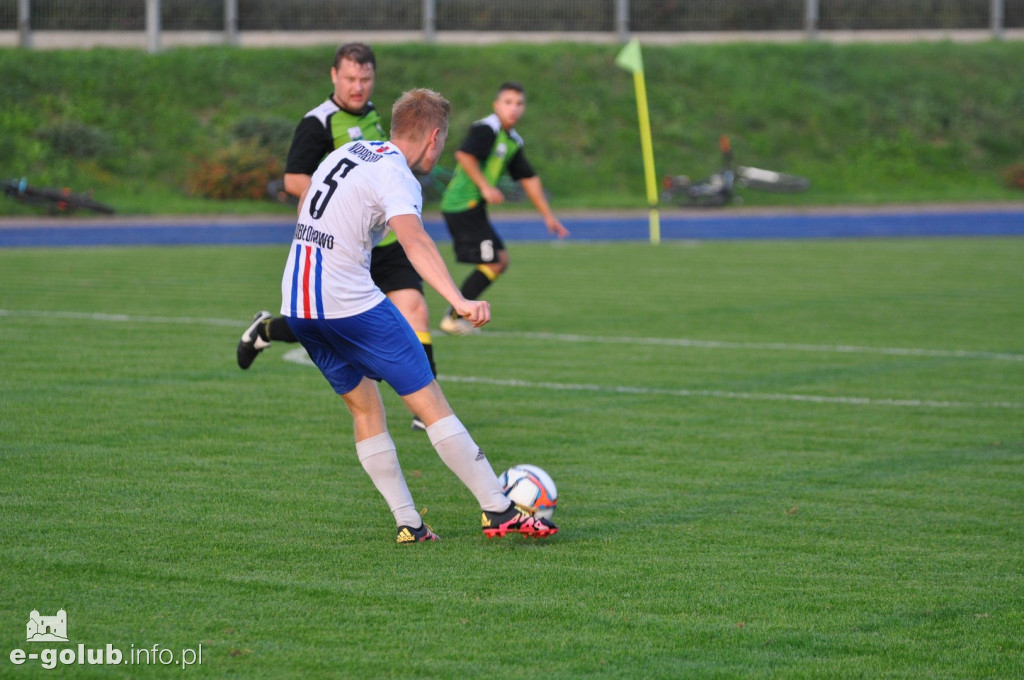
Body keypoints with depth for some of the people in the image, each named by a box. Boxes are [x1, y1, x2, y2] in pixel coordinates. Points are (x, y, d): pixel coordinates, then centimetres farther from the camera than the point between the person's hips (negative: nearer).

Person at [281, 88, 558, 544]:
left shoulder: (348, 151, 13)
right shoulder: (396, 176, -13)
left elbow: (305, 204, 30)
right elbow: (414, 240, -32)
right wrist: (458, 301, -45)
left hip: (296, 303, 8)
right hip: (351, 302, -8)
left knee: (364, 407, 16)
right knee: (429, 402, -4)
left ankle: (408, 523, 13)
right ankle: (499, 510, -3)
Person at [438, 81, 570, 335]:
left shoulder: (513, 141, 17)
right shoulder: (486, 129, -12)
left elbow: (529, 179, 22)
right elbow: (464, 154, -28)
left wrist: (548, 216, 23)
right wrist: (485, 187, -27)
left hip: (473, 208, 10)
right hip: (462, 205, -10)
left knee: (500, 260, 14)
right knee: (492, 263, -10)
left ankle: (456, 314, 14)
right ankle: (453, 318, -2)